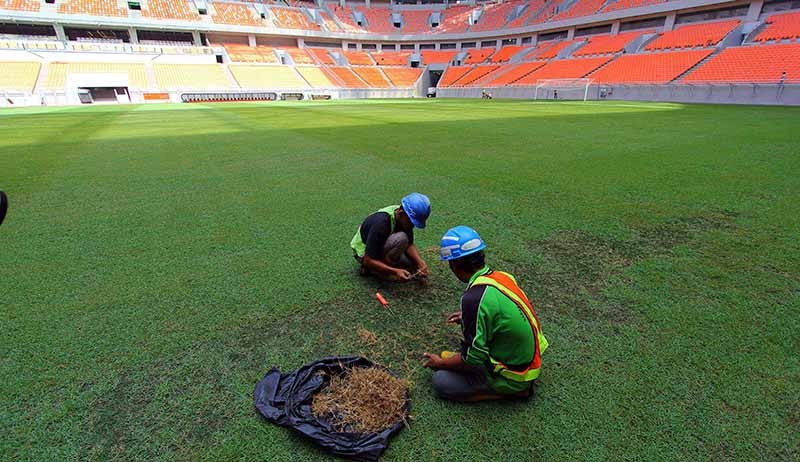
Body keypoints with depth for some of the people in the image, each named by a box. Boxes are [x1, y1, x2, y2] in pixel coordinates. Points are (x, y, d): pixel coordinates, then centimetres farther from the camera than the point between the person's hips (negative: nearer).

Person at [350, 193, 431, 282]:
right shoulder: (381, 223, -36)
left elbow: (409, 245, -3)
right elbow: (368, 260, -32)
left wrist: (421, 262, -21)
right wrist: (395, 271, -40)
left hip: (381, 247, 8)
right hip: (364, 253, -7)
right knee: (401, 238, -32)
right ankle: (372, 269, -15)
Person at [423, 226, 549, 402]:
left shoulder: (474, 298, -29)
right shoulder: (503, 276, -6)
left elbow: (473, 359, -21)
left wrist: (441, 363, -4)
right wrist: (467, 317, 23)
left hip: (512, 378, -8)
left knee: (440, 382, -3)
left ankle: (512, 390, 2)